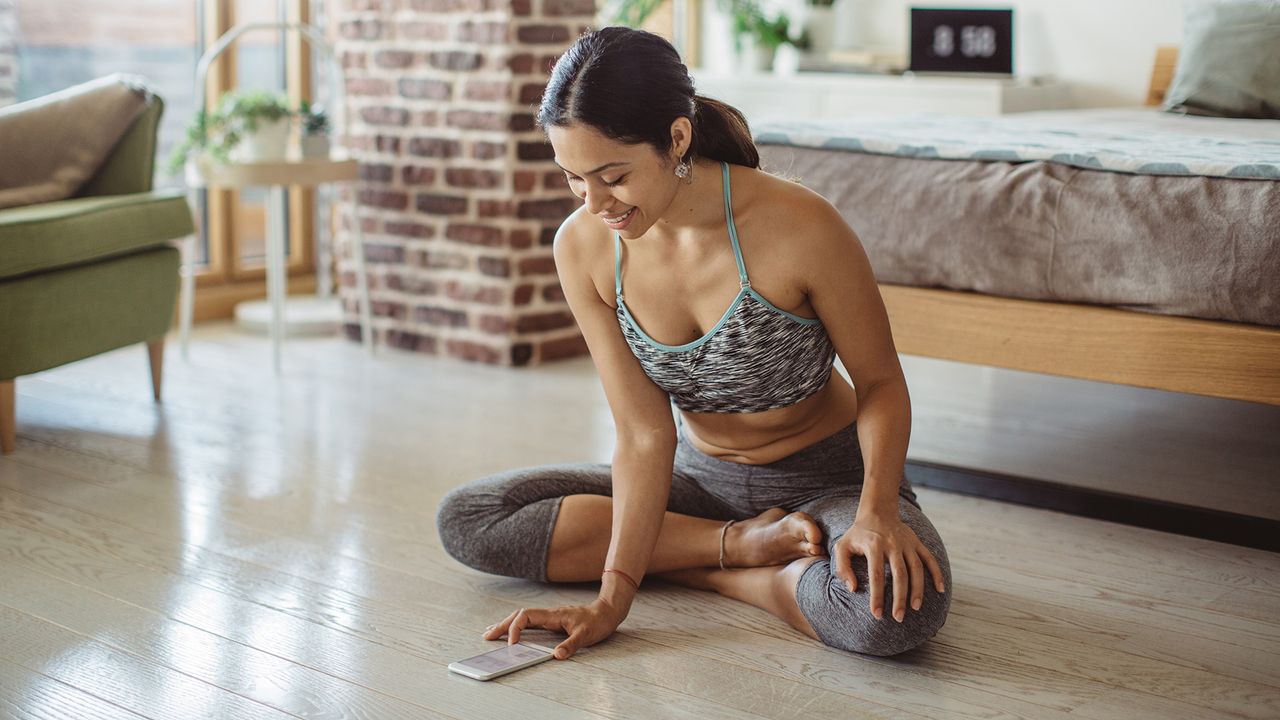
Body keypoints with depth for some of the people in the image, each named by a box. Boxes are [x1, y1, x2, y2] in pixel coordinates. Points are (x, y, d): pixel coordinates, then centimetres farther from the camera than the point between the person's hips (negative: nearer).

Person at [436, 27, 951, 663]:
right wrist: (612, 599, -23)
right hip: (701, 476, 5)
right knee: (466, 519, -9)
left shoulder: (797, 226, -27)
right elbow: (644, 432, -15)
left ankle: (696, 567, -10)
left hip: (826, 482, -4)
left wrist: (876, 512, -31)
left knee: (898, 608, -38)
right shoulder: (582, 246, -14)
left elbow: (881, 383, -13)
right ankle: (743, 544, -10)